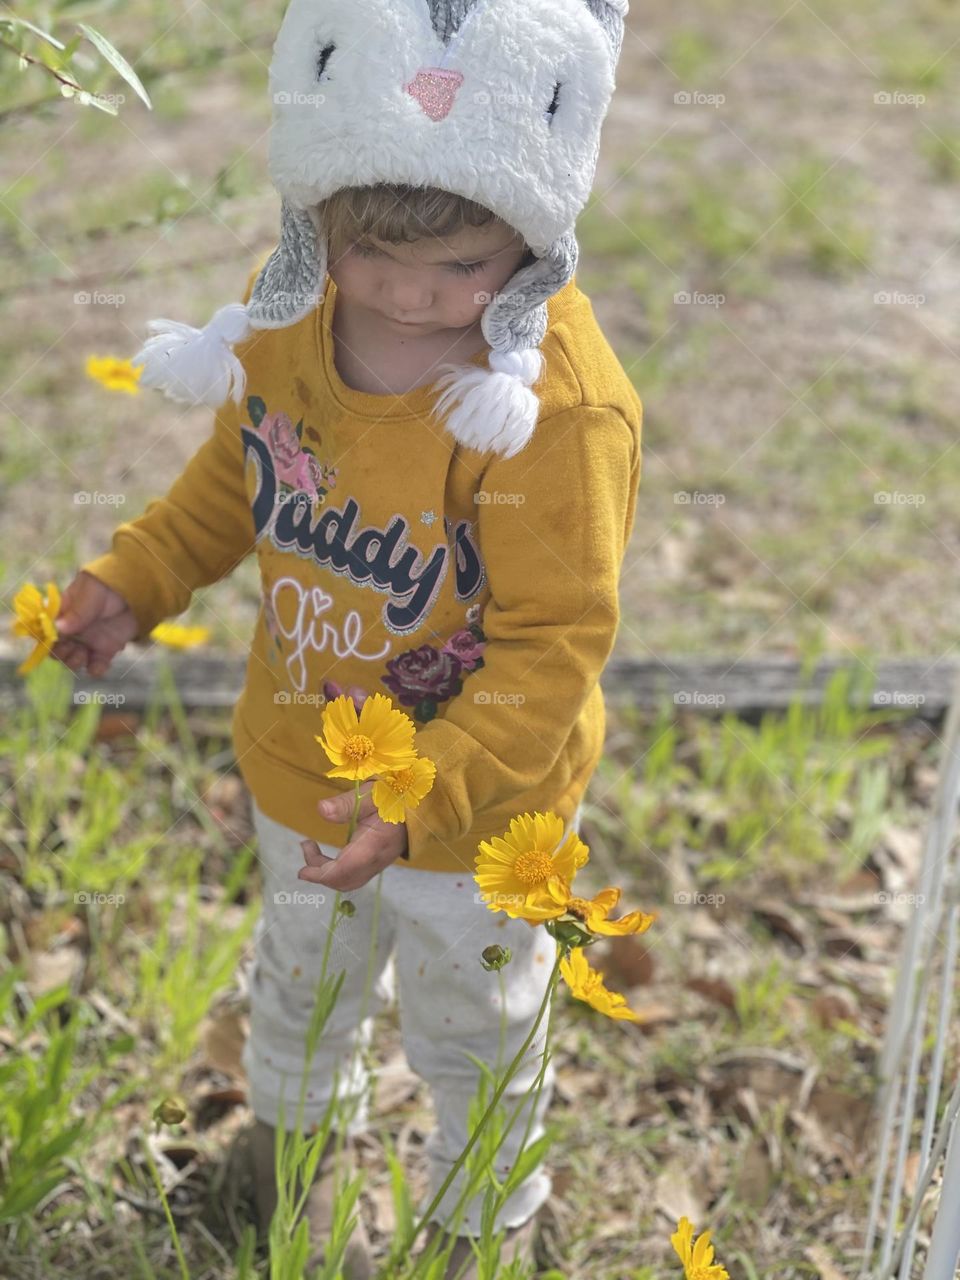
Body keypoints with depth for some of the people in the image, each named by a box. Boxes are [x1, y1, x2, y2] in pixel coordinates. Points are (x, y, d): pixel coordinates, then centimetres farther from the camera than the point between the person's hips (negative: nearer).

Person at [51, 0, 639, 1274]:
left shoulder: (558, 409, -34)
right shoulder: (288, 309, -15)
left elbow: (554, 641, -28)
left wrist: (426, 795, -35)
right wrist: (139, 574, -3)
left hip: (474, 801, -5)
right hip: (303, 768, 5)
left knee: (469, 1027, 23)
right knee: (303, 977, 32)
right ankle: (294, 1136, 64)